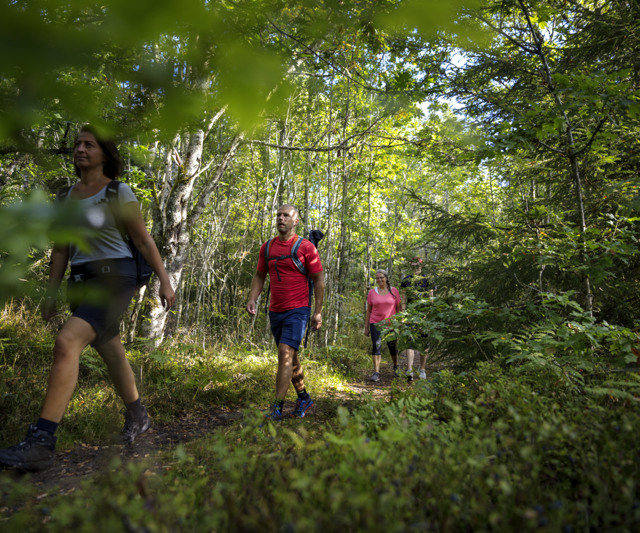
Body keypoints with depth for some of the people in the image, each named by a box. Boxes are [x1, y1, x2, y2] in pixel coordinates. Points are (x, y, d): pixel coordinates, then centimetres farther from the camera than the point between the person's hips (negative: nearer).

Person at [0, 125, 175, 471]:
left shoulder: (120, 193, -5)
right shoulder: (68, 197, 13)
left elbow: (144, 241, -3)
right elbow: (60, 249, 16)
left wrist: (164, 282, -4)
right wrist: (51, 294, 14)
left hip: (115, 277, -7)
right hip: (81, 282, 8)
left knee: (66, 344, -25)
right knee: (111, 354, 17)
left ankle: (41, 442, -22)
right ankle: (138, 417, 35)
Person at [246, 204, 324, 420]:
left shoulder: (305, 247, -6)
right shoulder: (267, 247, 8)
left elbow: (318, 279, -4)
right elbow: (260, 276, 15)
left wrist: (318, 311, -7)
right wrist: (252, 299, -1)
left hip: (297, 311, -6)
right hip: (275, 311, 6)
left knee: (285, 353, -16)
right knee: (290, 357, 14)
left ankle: (277, 409, -11)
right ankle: (304, 398, 31)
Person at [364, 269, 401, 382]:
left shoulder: (394, 291, 2)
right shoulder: (372, 292, 3)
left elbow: (398, 308, 5)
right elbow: (368, 311, 7)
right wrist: (366, 327, 5)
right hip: (376, 324, 0)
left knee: (392, 346, 10)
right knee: (376, 345, -11)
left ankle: (396, 367, 36)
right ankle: (376, 373, -9)